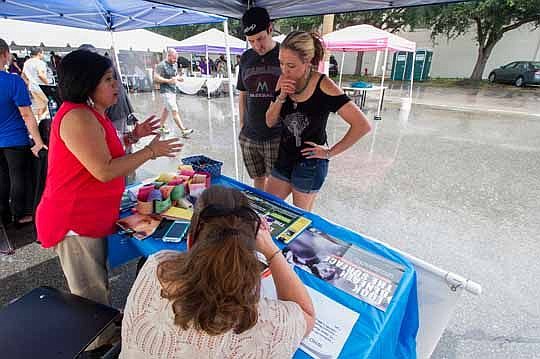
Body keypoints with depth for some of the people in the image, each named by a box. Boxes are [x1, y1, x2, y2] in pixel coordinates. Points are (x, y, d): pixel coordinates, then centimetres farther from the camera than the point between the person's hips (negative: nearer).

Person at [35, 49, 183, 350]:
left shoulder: (92, 114, 10)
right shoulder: (77, 117, -22)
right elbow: (104, 171, -27)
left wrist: (134, 135, 10)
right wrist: (151, 152, -20)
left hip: (93, 217, 10)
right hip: (74, 221, -10)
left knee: (98, 289, 25)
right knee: (91, 298, 8)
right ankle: (98, 344, 27)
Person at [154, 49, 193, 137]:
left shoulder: (175, 64, 11)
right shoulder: (161, 65, -13)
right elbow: (156, 78, -18)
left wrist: (179, 78, 1)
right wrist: (168, 81, -26)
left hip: (173, 90, 8)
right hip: (166, 91, -8)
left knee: (166, 108, 19)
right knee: (174, 111, -13)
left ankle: (162, 126, 34)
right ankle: (183, 130, -18)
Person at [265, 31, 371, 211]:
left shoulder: (323, 86, -20)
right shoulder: (284, 81, -3)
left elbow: (362, 125, -22)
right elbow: (270, 122, 2)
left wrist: (330, 152, -15)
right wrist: (281, 97, -15)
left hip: (310, 164, -6)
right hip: (284, 158, 6)